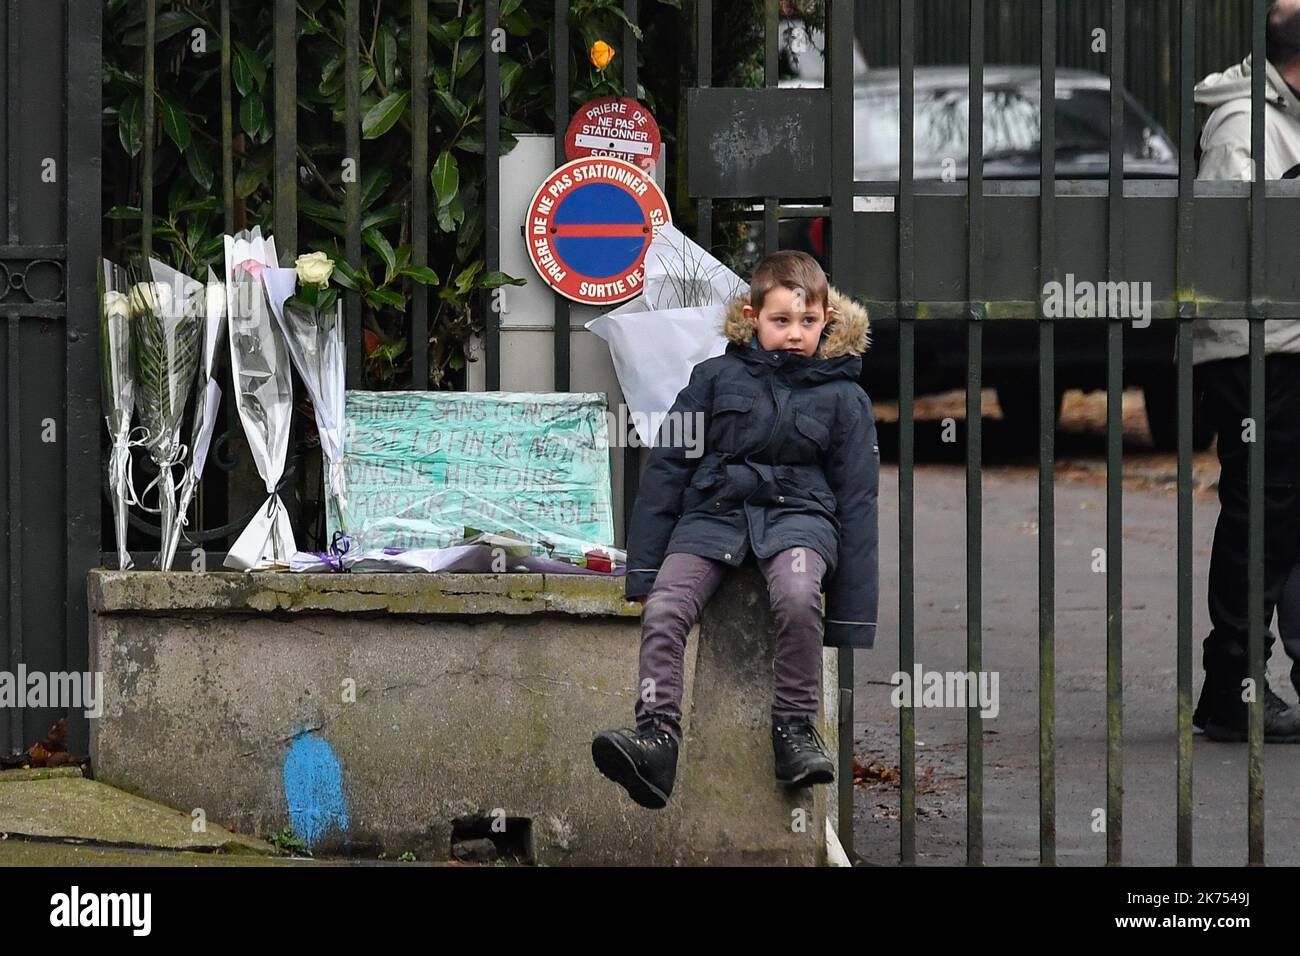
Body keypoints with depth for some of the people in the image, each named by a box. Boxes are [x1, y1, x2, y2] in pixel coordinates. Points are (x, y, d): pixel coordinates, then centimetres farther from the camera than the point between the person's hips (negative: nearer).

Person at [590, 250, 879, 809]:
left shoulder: (842, 397, 6)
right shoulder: (716, 379, 7)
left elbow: (857, 502, 7)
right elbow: (667, 466, 10)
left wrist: (852, 617, 3)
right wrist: (642, 567, 3)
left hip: (796, 512, -2)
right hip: (715, 510, 2)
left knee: (797, 597, -34)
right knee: (663, 611, -25)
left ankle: (795, 728, -19)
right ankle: (657, 735, -25)